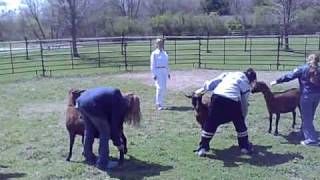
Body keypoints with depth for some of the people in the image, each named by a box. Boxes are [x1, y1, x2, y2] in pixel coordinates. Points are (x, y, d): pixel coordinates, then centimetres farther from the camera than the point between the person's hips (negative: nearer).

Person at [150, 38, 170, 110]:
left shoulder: (164, 53, 16)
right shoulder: (154, 53, -5)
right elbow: (152, 64, -7)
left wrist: (168, 72, 20)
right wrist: (154, 74, -13)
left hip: (164, 71, 7)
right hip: (158, 71, -7)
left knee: (164, 88, 7)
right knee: (160, 87, -13)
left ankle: (160, 103, 18)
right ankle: (158, 104, -6)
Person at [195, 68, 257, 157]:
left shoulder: (229, 74, 29)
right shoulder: (246, 85, 21)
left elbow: (212, 83, 21)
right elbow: (244, 104, 22)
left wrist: (202, 90, 32)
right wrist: (243, 117, 33)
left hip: (217, 97, 2)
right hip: (233, 101, -2)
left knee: (210, 124, 14)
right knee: (240, 124, 22)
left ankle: (203, 148, 15)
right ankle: (245, 147, 33)